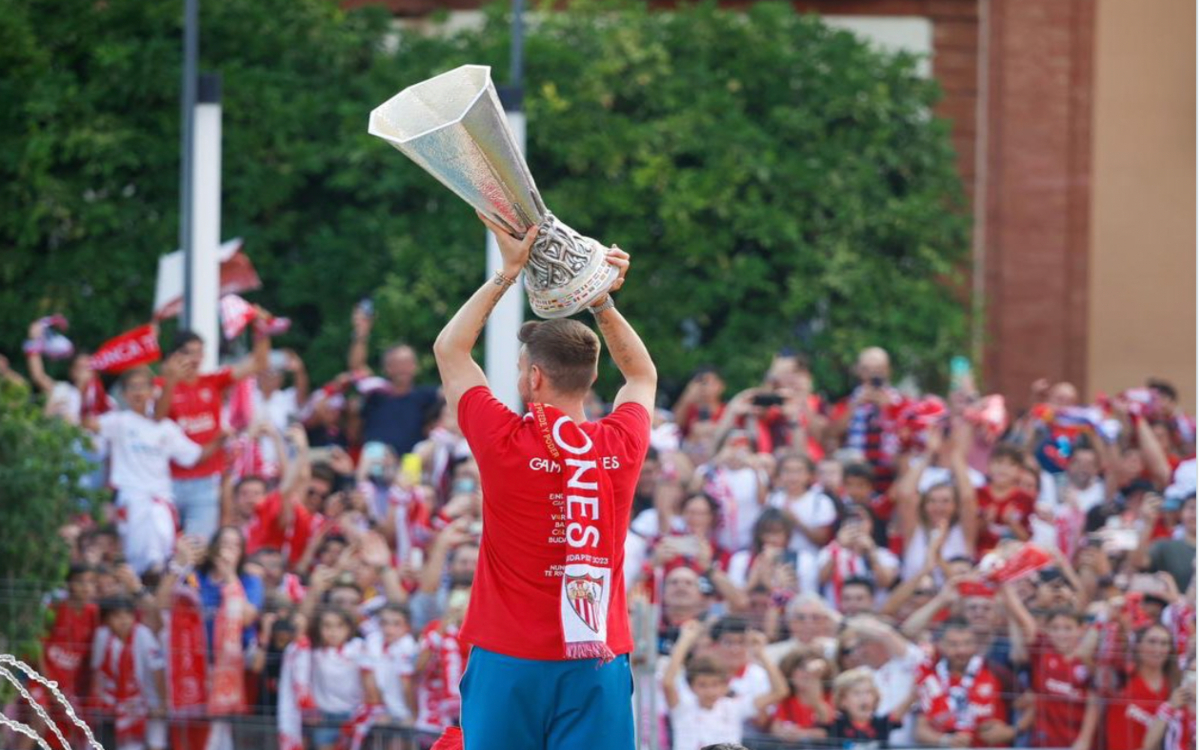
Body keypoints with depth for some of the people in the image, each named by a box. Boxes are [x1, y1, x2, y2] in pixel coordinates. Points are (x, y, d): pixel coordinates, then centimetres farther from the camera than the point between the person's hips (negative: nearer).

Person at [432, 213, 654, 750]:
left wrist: (507, 274, 11)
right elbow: (643, 375, 25)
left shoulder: (506, 444, -8)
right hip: (597, 663, 2)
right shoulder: (620, 446, 0)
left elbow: (448, 348, 9)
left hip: (510, 661, -2)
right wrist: (601, 302, 20)